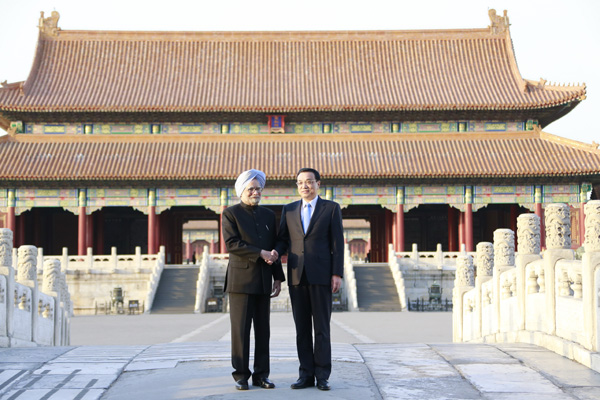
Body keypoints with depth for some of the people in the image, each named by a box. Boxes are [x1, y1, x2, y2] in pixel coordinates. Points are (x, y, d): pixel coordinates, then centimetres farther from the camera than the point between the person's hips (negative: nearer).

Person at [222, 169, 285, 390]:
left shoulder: (268, 215, 14)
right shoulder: (230, 214, 0)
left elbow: (274, 248, 15)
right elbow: (231, 243, -13)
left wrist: (278, 277, 10)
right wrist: (260, 253, -16)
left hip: (263, 281, 5)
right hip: (241, 279, -5)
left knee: (263, 330, 5)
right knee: (240, 329, -2)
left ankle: (261, 375, 11)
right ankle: (241, 375, 5)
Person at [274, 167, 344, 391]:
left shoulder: (331, 208, 3)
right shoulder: (289, 210, 12)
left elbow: (337, 243, -1)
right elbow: (283, 240, 11)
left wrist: (337, 274, -8)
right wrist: (276, 252, -12)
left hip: (321, 275, -3)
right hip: (297, 276, 3)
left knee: (321, 327, -1)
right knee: (302, 328, 5)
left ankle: (322, 376, 4)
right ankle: (306, 375, 10)